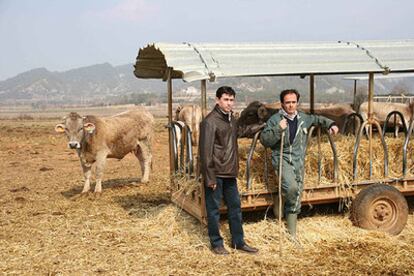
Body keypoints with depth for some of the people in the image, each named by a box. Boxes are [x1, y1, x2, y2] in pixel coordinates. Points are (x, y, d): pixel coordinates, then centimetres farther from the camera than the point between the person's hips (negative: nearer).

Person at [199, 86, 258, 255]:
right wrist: (209, 177, -17)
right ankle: (216, 244, 19)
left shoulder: (232, 119, 9)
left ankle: (238, 242, 26)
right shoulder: (210, 121, -15)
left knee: (235, 207, 14)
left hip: (230, 173, 8)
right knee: (214, 209, 6)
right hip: (216, 174, -8)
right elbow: (205, 151, -17)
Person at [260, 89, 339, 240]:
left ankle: (292, 233, 18)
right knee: (291, 187, -34)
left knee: (296, 199, 7)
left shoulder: (303, 118, 10)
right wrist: (278, 129, -22)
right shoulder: (275, 120, -5)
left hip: (299, 161, 5)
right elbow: (264, 140, -11)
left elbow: (317, 119, 31)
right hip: (282, 158, -5)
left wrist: (331, 124, 20)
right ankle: (280, 202, 0)